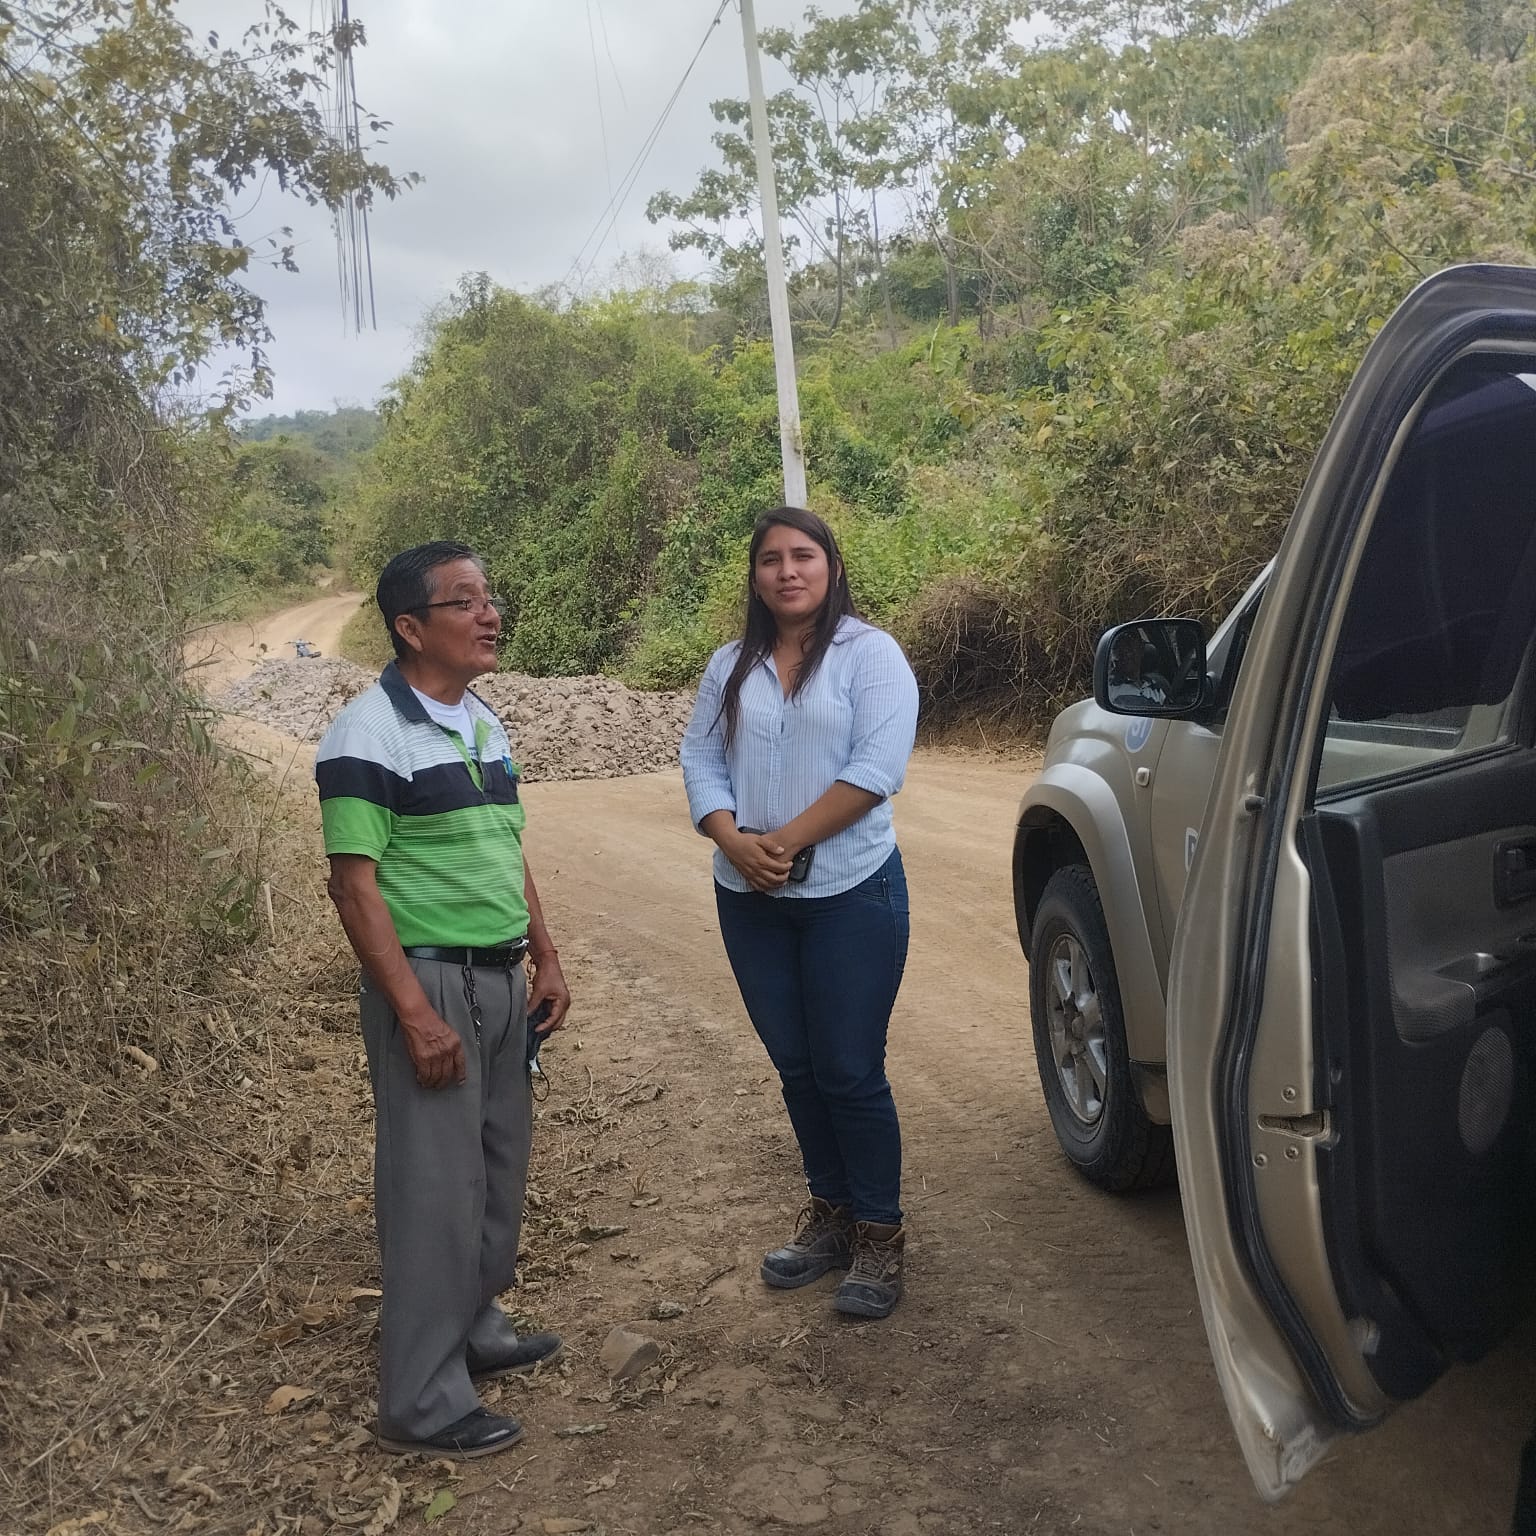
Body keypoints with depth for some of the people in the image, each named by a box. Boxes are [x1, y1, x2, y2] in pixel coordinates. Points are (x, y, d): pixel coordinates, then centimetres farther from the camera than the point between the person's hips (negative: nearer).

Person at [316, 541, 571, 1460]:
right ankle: (423, 1402, 13)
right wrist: (415, 1013, -20)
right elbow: (356, 886, -17)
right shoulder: (369, 737, -15)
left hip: (501, 978, 8)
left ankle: (477, 1332, 34)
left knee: (500, 1170, 16)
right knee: (434, 1186, 0)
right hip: (430, 981, -8)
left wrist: (546, 958, 13)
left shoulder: (486, 725, 10)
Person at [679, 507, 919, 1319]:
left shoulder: (870, 653, -6)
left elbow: (876, 767, -16)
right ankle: (829, 1212, 30)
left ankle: (878, 1232, 16)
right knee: (796, 1066, 14)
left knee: (850, 1071, 0)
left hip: (850, 893, -5)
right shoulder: (730, 666, 10)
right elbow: (700, 762, 4)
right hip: (750, 899, 5)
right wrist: (736, 842, -14)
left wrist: (788, 840, -18)